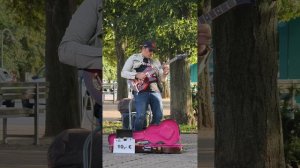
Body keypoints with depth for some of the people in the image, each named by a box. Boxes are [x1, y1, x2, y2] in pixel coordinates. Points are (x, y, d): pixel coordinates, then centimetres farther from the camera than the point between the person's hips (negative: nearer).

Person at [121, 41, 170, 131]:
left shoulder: (156, 62, 22)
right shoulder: (133, 58, 11)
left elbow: (161, 79, 19)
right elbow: (123, 73, 5)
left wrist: (165, 73, -4)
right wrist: (137, 75, -10)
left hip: (155, 90, 4)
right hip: (141, 90, -4)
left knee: (158, 116, -5)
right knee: (141, 116, -17)